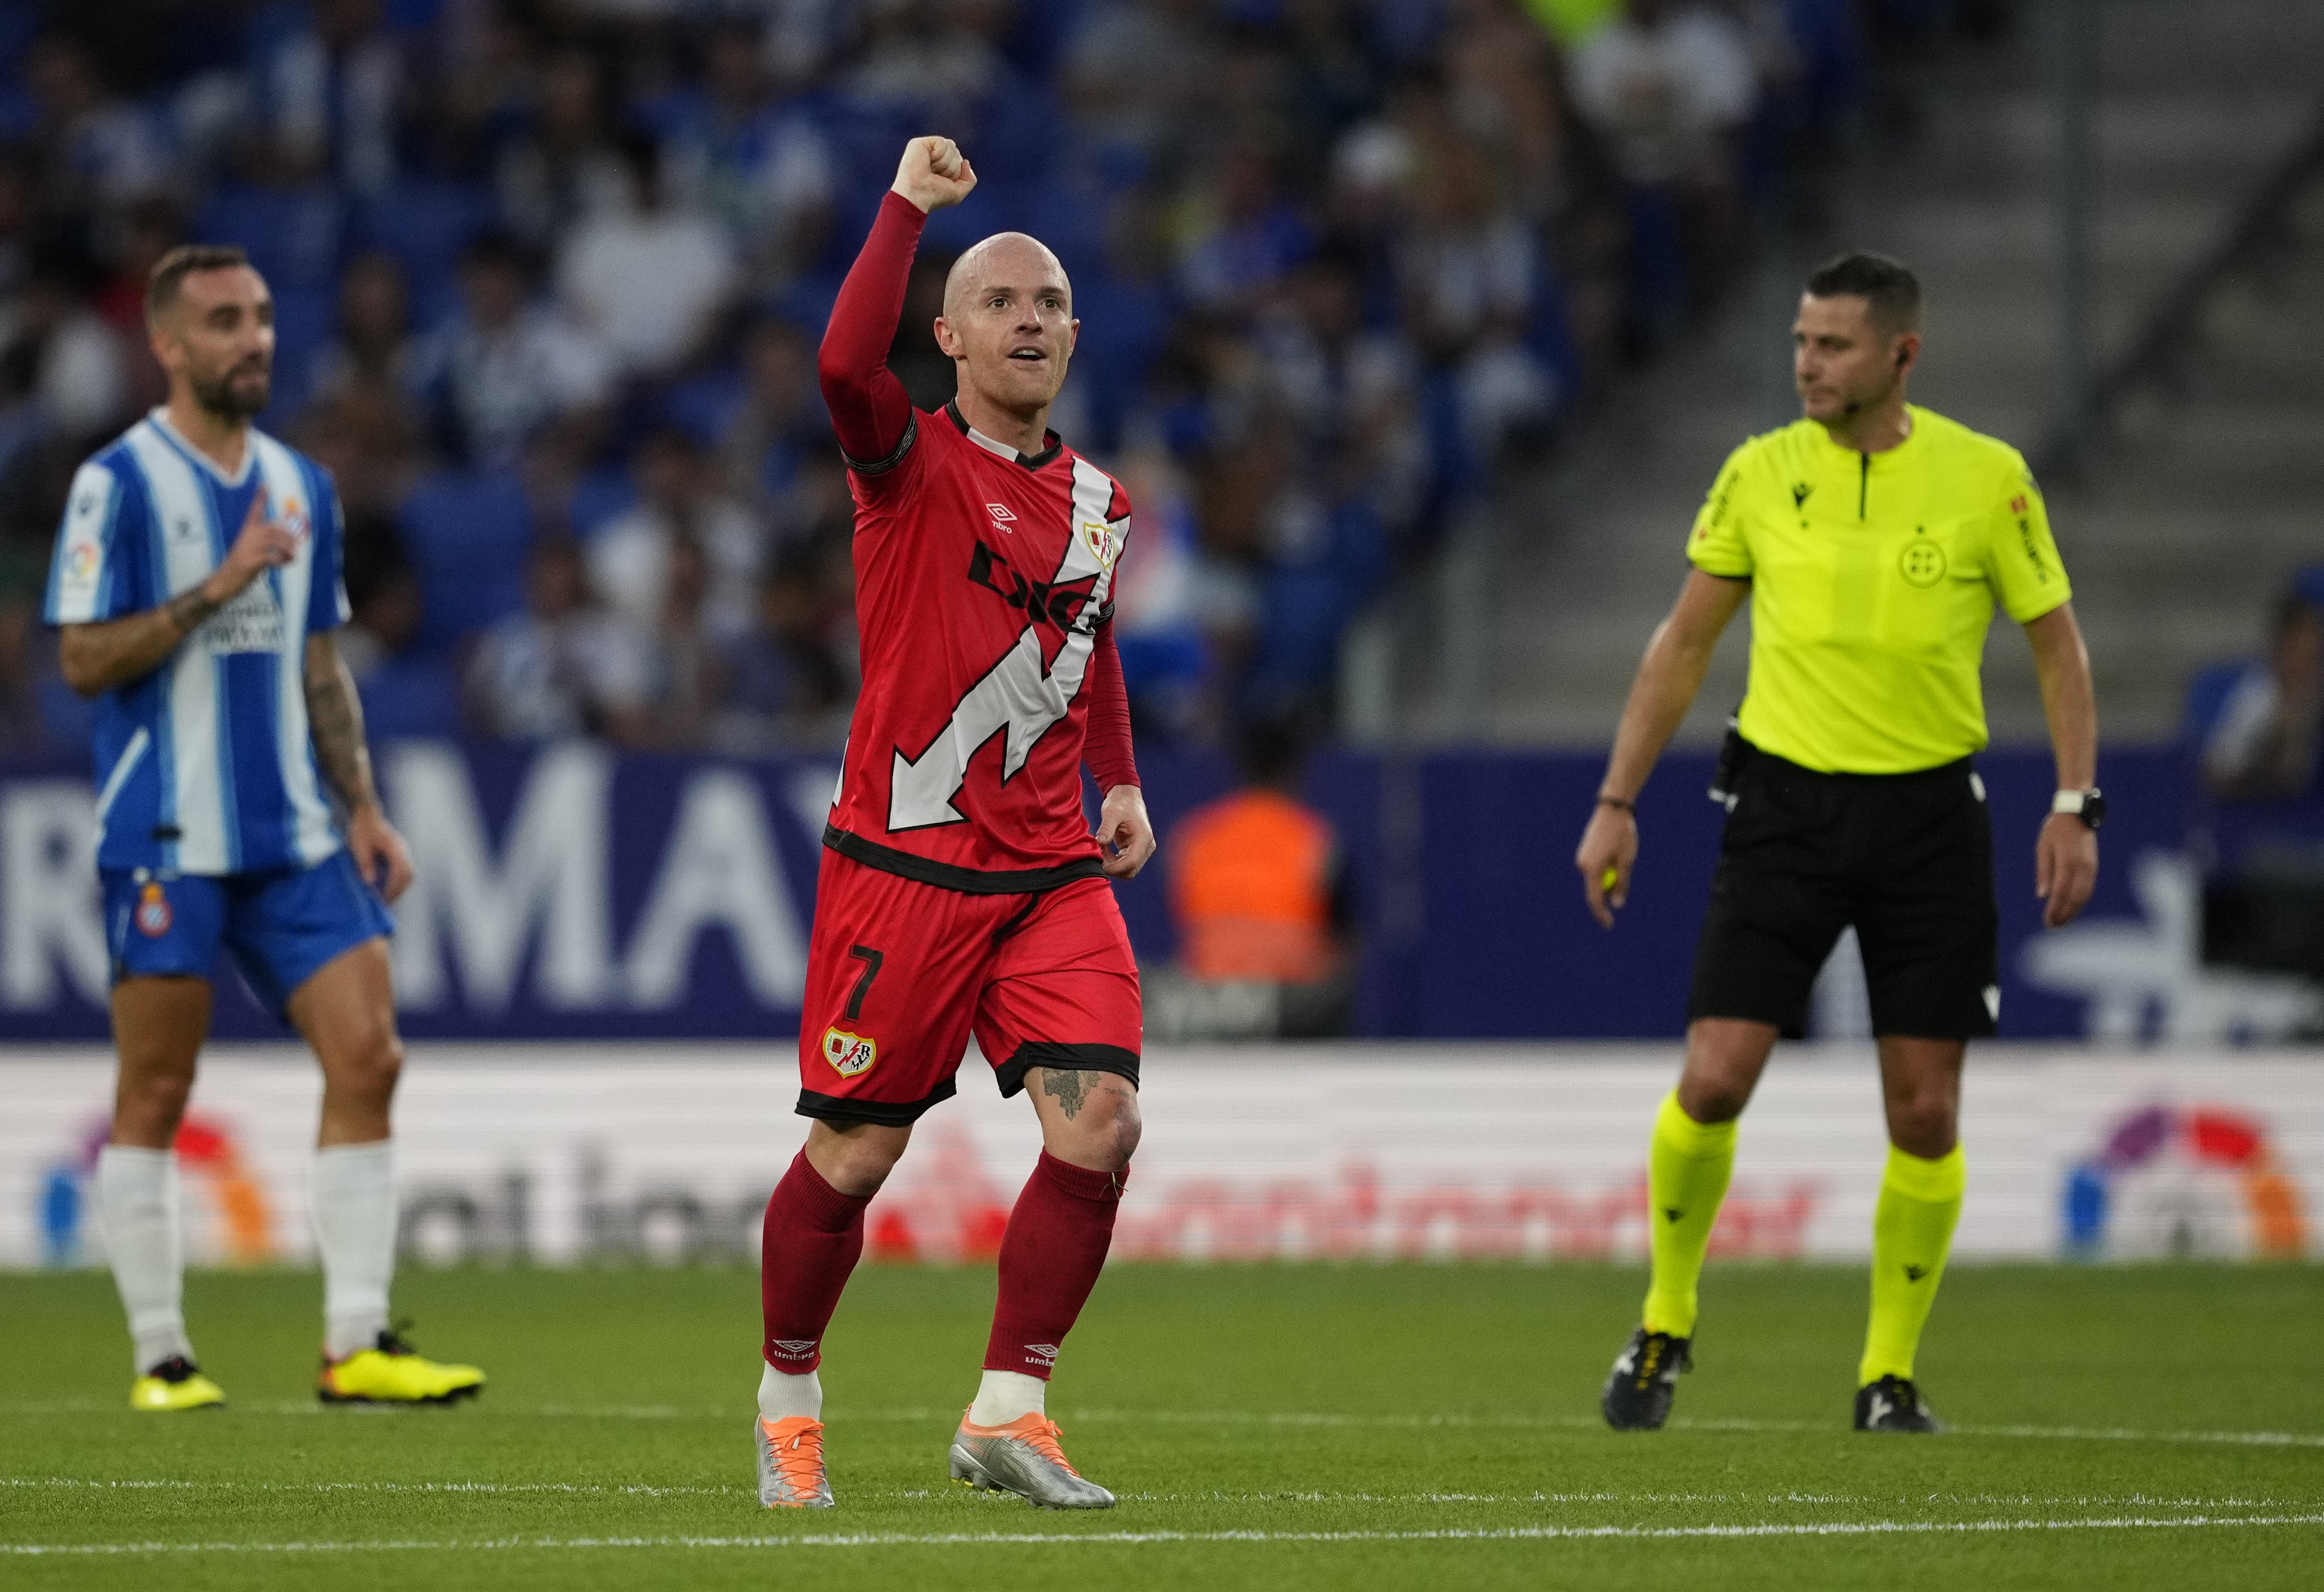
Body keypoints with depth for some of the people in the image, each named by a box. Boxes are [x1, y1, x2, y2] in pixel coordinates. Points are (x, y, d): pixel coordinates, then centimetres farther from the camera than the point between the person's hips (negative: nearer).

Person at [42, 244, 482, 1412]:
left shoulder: (301, 487, 14)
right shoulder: (119, 483, -5)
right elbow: (86, 658, -11)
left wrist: (364, 809, 11)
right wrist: (217, 587, -18)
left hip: (293, 836, 6)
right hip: (166, 837, -6)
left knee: (368, 1054, -5)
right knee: (155, 1094, -1)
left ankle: (355, 1346, -3)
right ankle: (160, 1357, 7)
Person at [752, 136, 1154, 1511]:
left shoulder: (1099, 503, 12)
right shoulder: (912, 462, -5)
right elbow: (845, 366, -28)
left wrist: (1121, 780, 20)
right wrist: (911, 204, -26)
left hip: (1054, 871, 5)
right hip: (903, 864, -5)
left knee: (1099, 1121, -13)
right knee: (854, 1153, 1)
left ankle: (1008, 1412, -4)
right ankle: (789, 1399, 23)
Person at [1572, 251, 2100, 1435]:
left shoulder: (1987, 479, -3)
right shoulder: (1759, 474, 1)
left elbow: (2057, 643, 5)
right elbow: (1682, 646, 9)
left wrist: (2075, 806, -5)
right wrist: (1617, 802, 4)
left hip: (1928, 814, 0)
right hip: (1784, 803, 1)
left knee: (1924, 1114, -1)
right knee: (1712, 1082, -9)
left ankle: (1889, 1378, 13)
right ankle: (1664, 1326, 13)